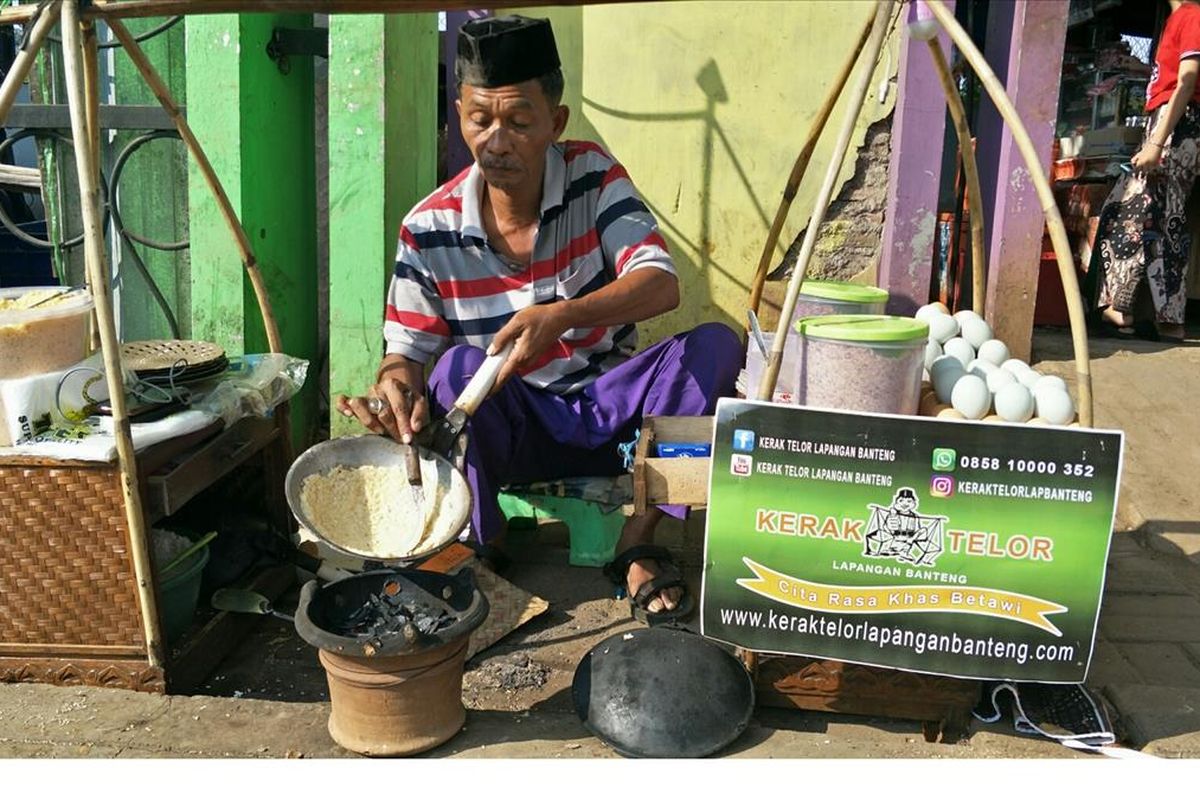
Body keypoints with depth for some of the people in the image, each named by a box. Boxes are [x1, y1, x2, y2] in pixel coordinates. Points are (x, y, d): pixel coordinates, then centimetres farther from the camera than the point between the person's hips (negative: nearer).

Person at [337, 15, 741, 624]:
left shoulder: (592, 176, -10)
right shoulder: (429, 230, -10)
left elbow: (661, 286, -22)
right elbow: (407, 351, -8)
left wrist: (562, 316, -42)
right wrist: (396, 387, -34)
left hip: (609, 407, 1)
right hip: (510, 430, -1)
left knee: (715, 345, -23)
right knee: (460, 367, -33)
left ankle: (637, 545, -18)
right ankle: (480, 550, -15)